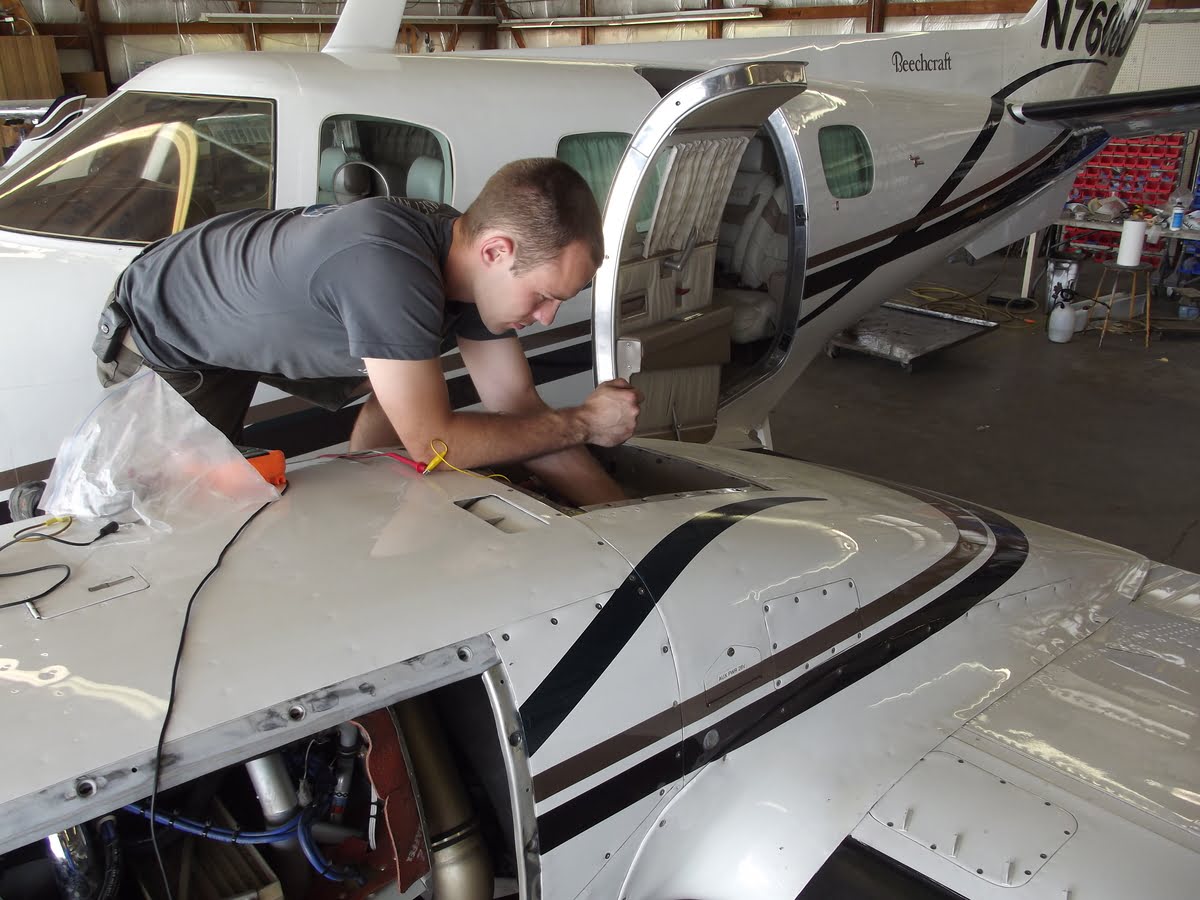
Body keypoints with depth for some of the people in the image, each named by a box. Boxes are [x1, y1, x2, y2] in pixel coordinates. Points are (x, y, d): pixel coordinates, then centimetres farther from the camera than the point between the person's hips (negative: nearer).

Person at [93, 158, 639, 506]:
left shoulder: (472, 257, -18)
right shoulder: (389, 266, -44)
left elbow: (516, 405, -12)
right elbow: (433, 442, -38)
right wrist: (582, 423, -28)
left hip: (266, 321, 7)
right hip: (163, 339, -7)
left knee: (403, 386, 4)